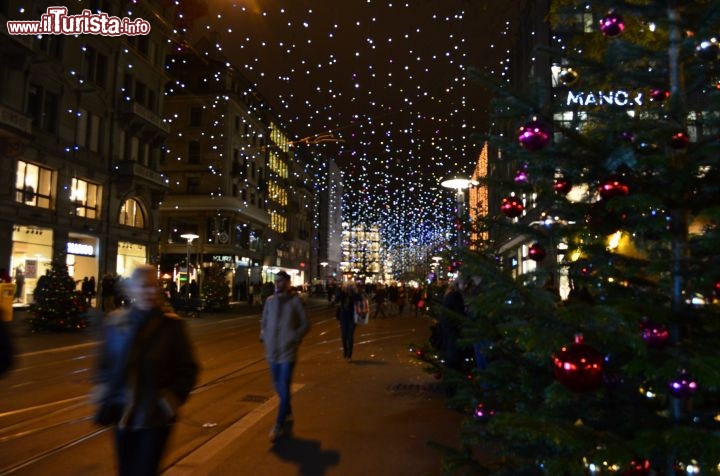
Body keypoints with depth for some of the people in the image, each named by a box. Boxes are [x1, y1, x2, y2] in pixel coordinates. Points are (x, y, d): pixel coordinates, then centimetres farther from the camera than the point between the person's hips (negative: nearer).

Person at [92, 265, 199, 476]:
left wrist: (171, 400, -14)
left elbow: (188, 370, -5)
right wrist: (103, 394, -1)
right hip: (122, 415, 4)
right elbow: (105, 364, 12)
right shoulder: (115, 322, -1)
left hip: (156, 418, -4)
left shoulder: (171, 324, -11)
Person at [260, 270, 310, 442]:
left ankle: (279, 426, 1)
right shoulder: (270, 301, 5)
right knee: (278, 386, 18)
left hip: (288, 351, -5)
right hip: (272, 350, 5)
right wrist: (263, 335, 2)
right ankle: (287, 410, 43)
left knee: (284, 388, -4)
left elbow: (305, 323, -1)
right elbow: (264, 321, 17)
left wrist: (296, 337, -12)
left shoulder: (294, 301, -6)